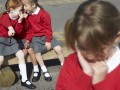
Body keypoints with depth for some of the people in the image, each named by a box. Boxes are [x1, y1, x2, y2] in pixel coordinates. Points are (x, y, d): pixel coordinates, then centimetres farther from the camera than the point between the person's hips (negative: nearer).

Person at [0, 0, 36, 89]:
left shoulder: (16, 19, 6)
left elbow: (18, 31, -1)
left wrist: (20, 21, -12)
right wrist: (11, 28, -61)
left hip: (11, 40, 7)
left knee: (21, 55, -4)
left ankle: (24, 80, 4)